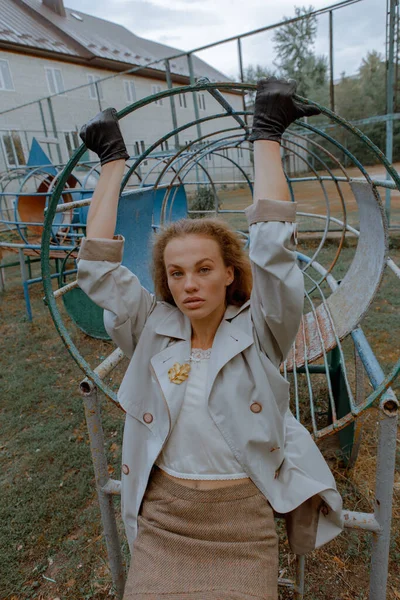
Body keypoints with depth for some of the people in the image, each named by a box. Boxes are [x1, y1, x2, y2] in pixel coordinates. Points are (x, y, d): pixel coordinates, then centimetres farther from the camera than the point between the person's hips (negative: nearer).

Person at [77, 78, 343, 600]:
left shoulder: (257, 333, -6)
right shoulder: (152, 333, -1)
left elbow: (273, 247, -15)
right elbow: (97, 268, -6)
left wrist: (267, 135, -6)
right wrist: (113, 160, 0)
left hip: (242, 521, -1)